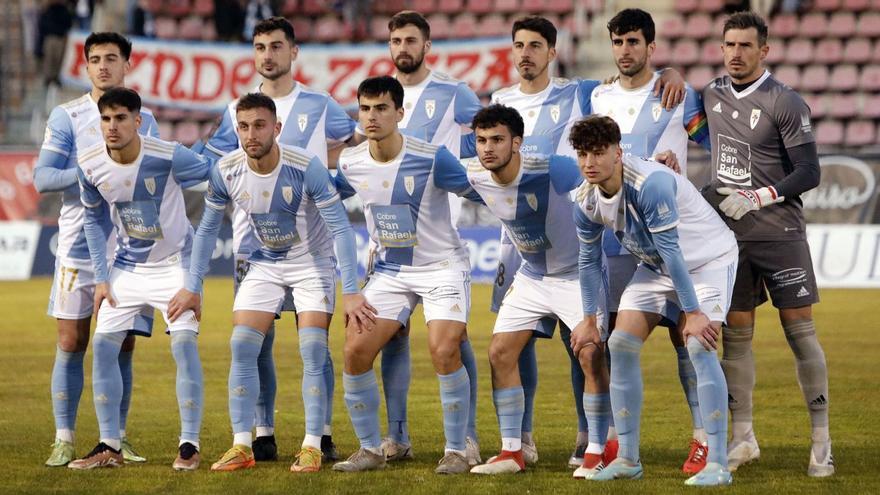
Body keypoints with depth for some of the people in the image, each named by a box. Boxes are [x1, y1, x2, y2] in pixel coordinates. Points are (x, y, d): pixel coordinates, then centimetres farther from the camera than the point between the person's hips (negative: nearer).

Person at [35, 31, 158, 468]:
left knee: (122, 347, 3)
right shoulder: (66, 116, 2)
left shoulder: (145, 120, 10)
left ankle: (118, 438, 11)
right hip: (79, 247, -2)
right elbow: (41, 178, -5)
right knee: (71, 344, -4)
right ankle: (64, 440, 1)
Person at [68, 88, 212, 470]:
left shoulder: (168, 157, -25)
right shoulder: (90, 165, -12)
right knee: (104, 345, -4)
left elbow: (217, 173, -9)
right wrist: (101, 277, 1)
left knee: (184, 343, -16)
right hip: (127, 266, 4)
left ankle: (189, 446, -7)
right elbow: (95, 220, 4)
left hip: (175, 262, -4)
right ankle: (109, 448, 4)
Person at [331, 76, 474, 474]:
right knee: (355, 350, -7)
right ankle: (370, 449, 8)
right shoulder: (350, 164, -5)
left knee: (444, 351, -21)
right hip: (389, 270, 5)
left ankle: (456, 451, -6)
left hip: (442, 266, -5)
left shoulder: (432, 158, -20)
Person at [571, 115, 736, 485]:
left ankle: (718, 464, -19)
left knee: (700, 348, -22)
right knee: (621, 344, -4)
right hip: (656, 266, 7)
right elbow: (589, 259, 5)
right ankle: (627, 459, 6)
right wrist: (589, 320, 10)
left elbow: (671, 251, -33)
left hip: (708, 258, -7)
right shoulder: (586, 202, -10)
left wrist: (693, 312, -30)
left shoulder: (650, 184, -34)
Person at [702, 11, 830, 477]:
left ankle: (821, 439, -1)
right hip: (729, 233, 5)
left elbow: (808, 173, -11)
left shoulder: (785, 103, -9)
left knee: (800, 331, -5)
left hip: (779, 233, -5)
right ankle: (742, 438, 9)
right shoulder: (712, 94, 8)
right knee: (735, 334, 3)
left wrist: (757, 198, -20)